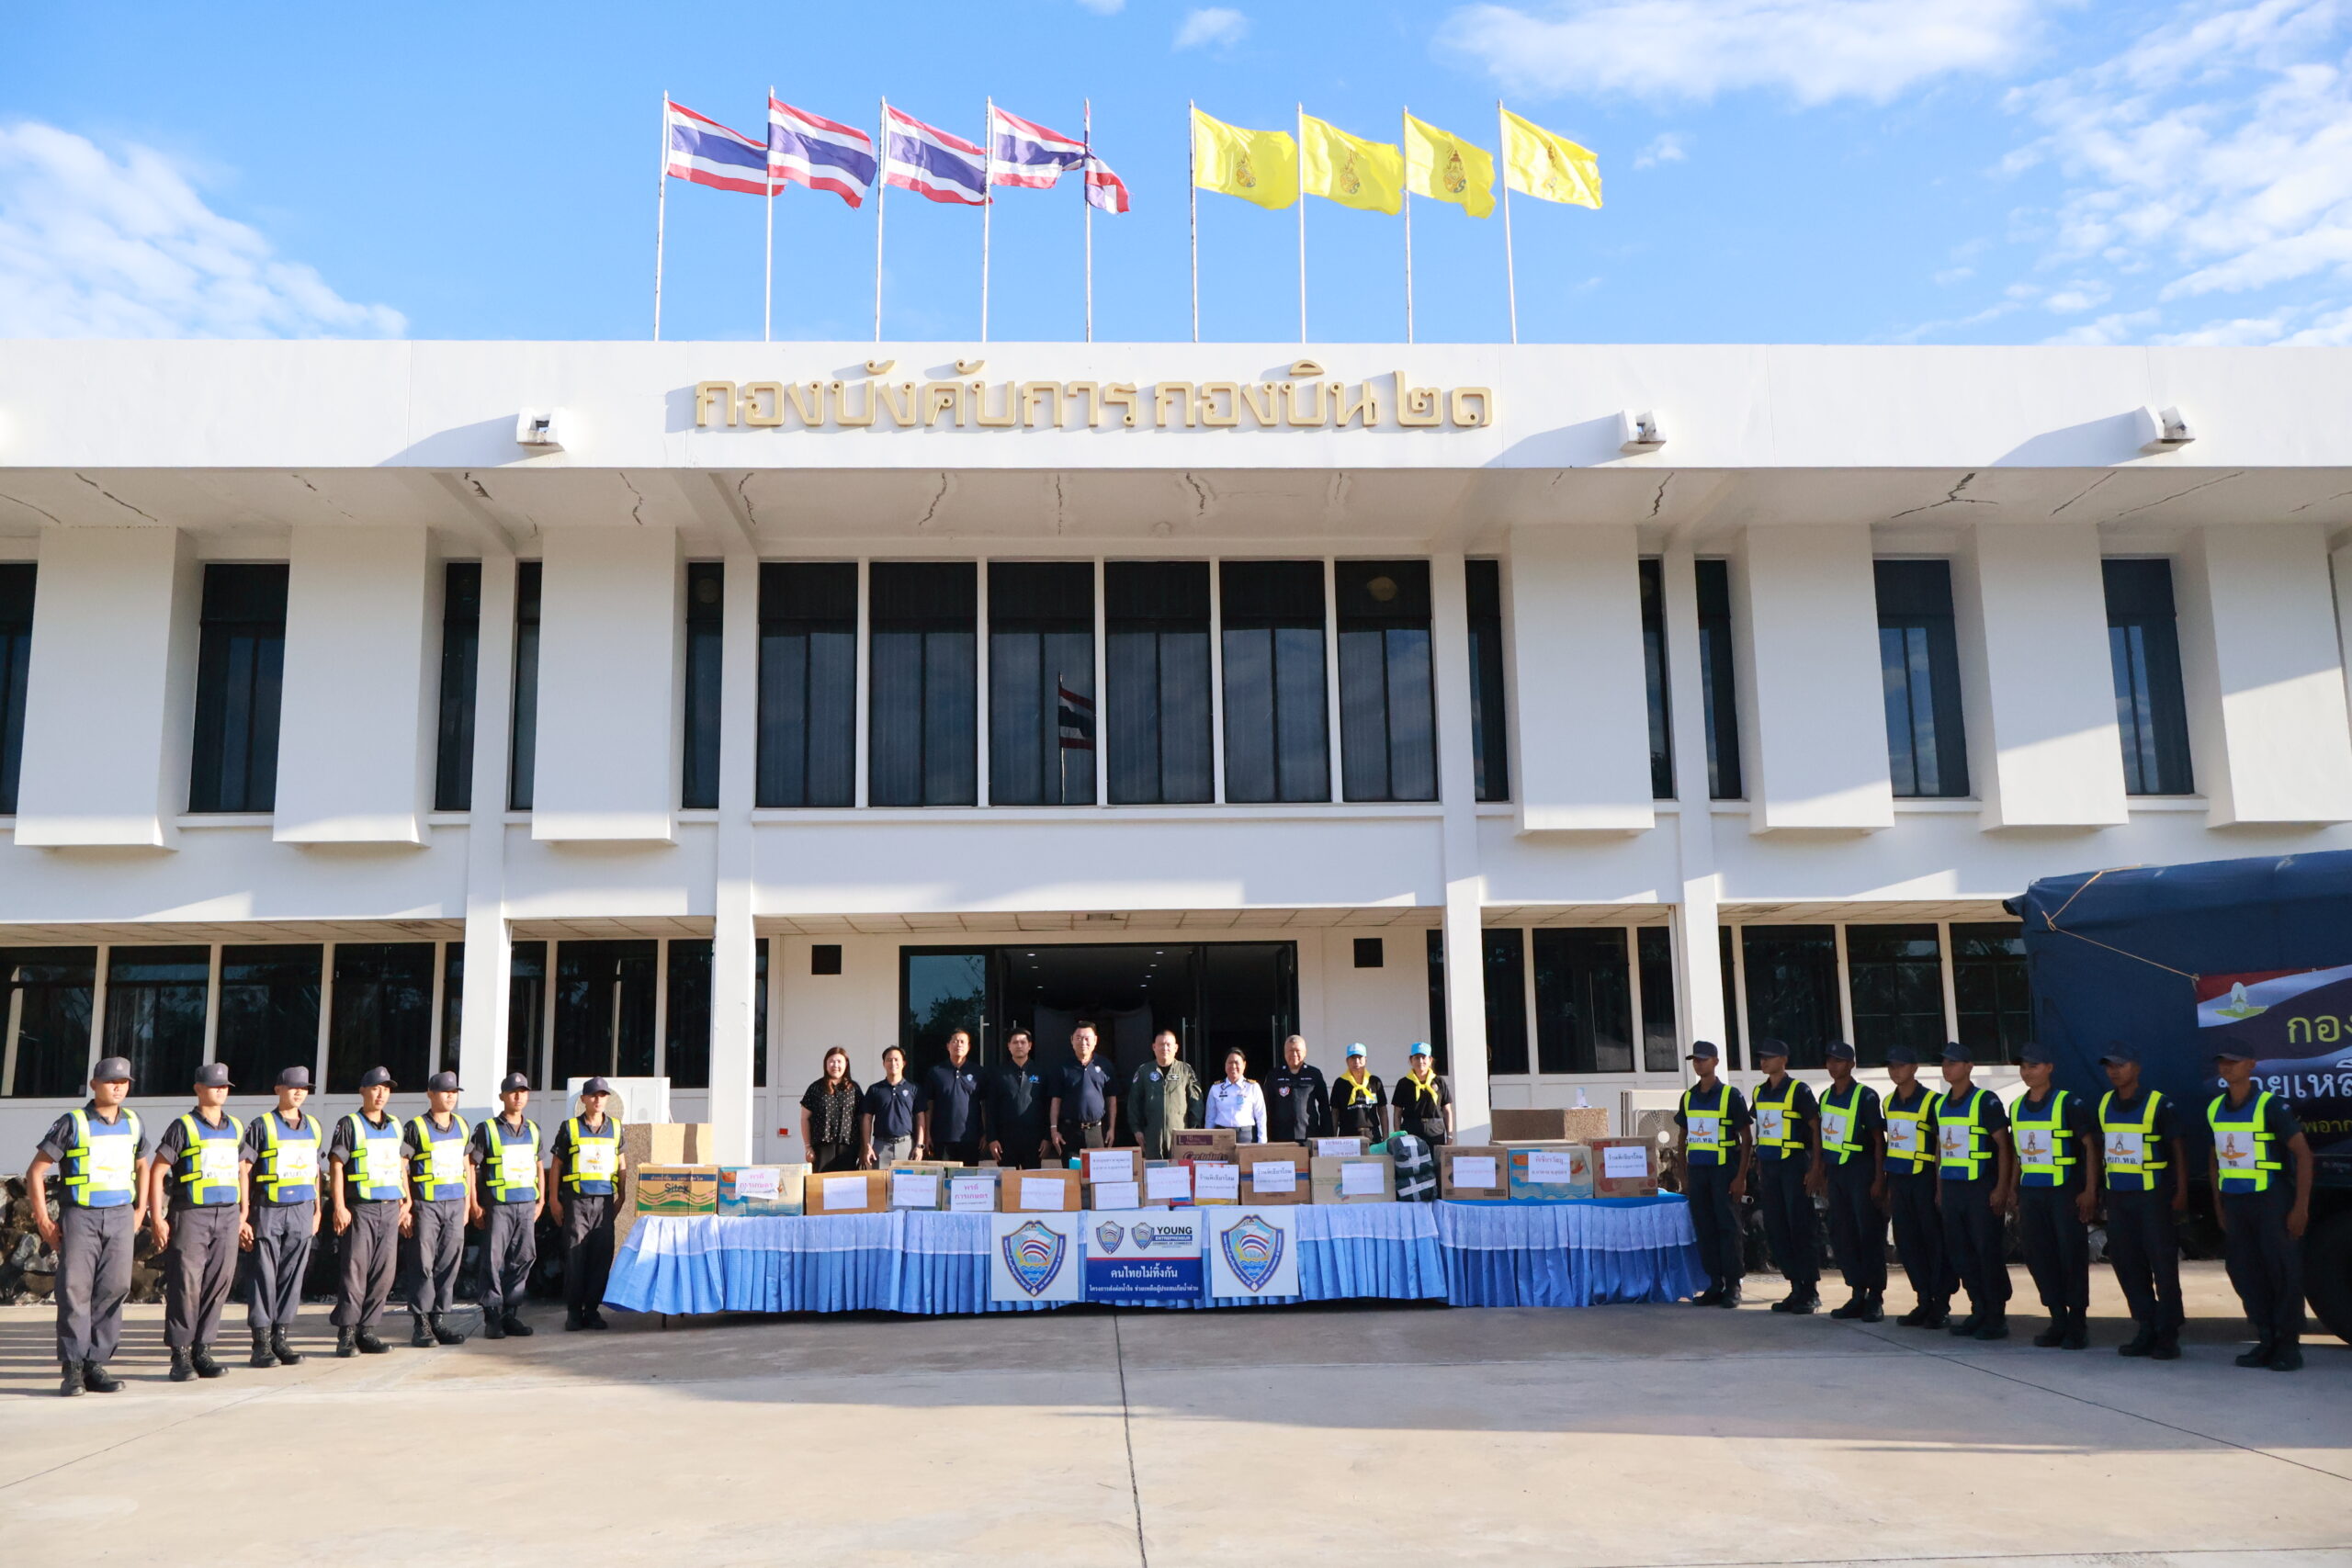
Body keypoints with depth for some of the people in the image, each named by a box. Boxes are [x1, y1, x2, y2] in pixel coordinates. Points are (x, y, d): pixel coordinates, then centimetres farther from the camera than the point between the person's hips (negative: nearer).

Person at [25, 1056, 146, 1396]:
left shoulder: (132, 1122, 9)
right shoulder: (73, 1123, -5)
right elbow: (35, 1172, -2)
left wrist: (140, 1211, 17)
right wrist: (43, 1220, -6)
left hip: (120, 1216, 4)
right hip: (80, 1215, -4)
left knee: (114, 1288, -1)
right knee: (75, 1288, -7)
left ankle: (96, 1364, 6)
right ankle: (72, 1368, 0)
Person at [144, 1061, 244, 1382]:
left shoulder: (236, 1127, 14)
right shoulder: (183, 1127, -2)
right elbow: (157, 1172, -4)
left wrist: (243, 1212, 18)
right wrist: (157, 1218, -10)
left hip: (227, 1215, 5)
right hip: (190, 1215, -5)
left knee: (218, 1284, 4)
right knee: (186, 1285, -5)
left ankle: (203, 1350, 12)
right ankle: (180, 1355, 2)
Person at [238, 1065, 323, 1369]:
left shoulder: (313, 1127, 13)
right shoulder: (262, 1125, -3)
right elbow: (243, 1169, -7)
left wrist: (317, 1210, 19)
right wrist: (243, 1217, -12)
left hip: (302, 1210, 4)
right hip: (268, 1209, -4)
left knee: (293, 1276, 5)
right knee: (265, 1277, -2)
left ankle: (281, 1340, 13)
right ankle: (261, 1345, 4)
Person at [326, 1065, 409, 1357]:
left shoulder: (395, 1126, 15)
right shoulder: (349, 1125, -2)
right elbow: (336, 1167, -6)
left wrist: (406, 1202, 16)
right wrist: (339, 1207, -14)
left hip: (390, 1209, 5)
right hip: (361, 1209, -5)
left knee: (383, 1273, 4)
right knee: (355, 1270, -6)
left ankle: (367, 1331, 11)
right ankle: (346, 1334, 1)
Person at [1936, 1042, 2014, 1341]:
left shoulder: (1986, 1101, -8)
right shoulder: (1941, 1104, 13)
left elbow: (2004, 1145, -9)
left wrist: (2001, 1189, -14)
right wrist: (1939, 1189, 16)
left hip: (1981, 1187, -7)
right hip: (1952, 1188, 7)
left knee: (1988, 1253, -3)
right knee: (1960, 1254, 9)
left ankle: (1997, 1318, 6)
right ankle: (1979, 1312, 20)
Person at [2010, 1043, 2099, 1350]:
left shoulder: (2069, 1103, -7)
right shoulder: (2017, 1107, 10)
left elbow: (2090, 1145, -7)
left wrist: (2090, 1191, -12)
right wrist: (2015, 1194, 16)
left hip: (2065, 1191, -6)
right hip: (2031, 1193, 6)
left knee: (2072, 1256, 0)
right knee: (2039, 1258, 7)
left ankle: (2078, 1323, 10)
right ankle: (2058, 1321, 17)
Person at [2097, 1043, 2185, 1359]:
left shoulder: (2158, 1103, -7)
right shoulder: (2104, 1104, 8)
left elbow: (2178, 1148, -4)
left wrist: (2181, 1191, -9)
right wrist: (2099, 1186, 14)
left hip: (2153, 1195, -6)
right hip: (2117, 1197, 6)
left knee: (2163, 1265, -1)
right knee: (2127, 1265, 8)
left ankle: (2168, 1336, 7)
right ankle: (2147, 1330, 19)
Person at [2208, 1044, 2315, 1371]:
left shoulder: (2271, 1105, -8)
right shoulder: (2215, 1109, 9)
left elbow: (2303, 1154, -10)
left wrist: (2301, 1207, -14)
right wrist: (2219, 1206, 16)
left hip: (2270, 1201, -5)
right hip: (2234, 1203, 5)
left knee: (2284, 1273, -1)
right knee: (2245, 1276, 7)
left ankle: (2289, 1347, 9)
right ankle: (2267, 1341, 18)